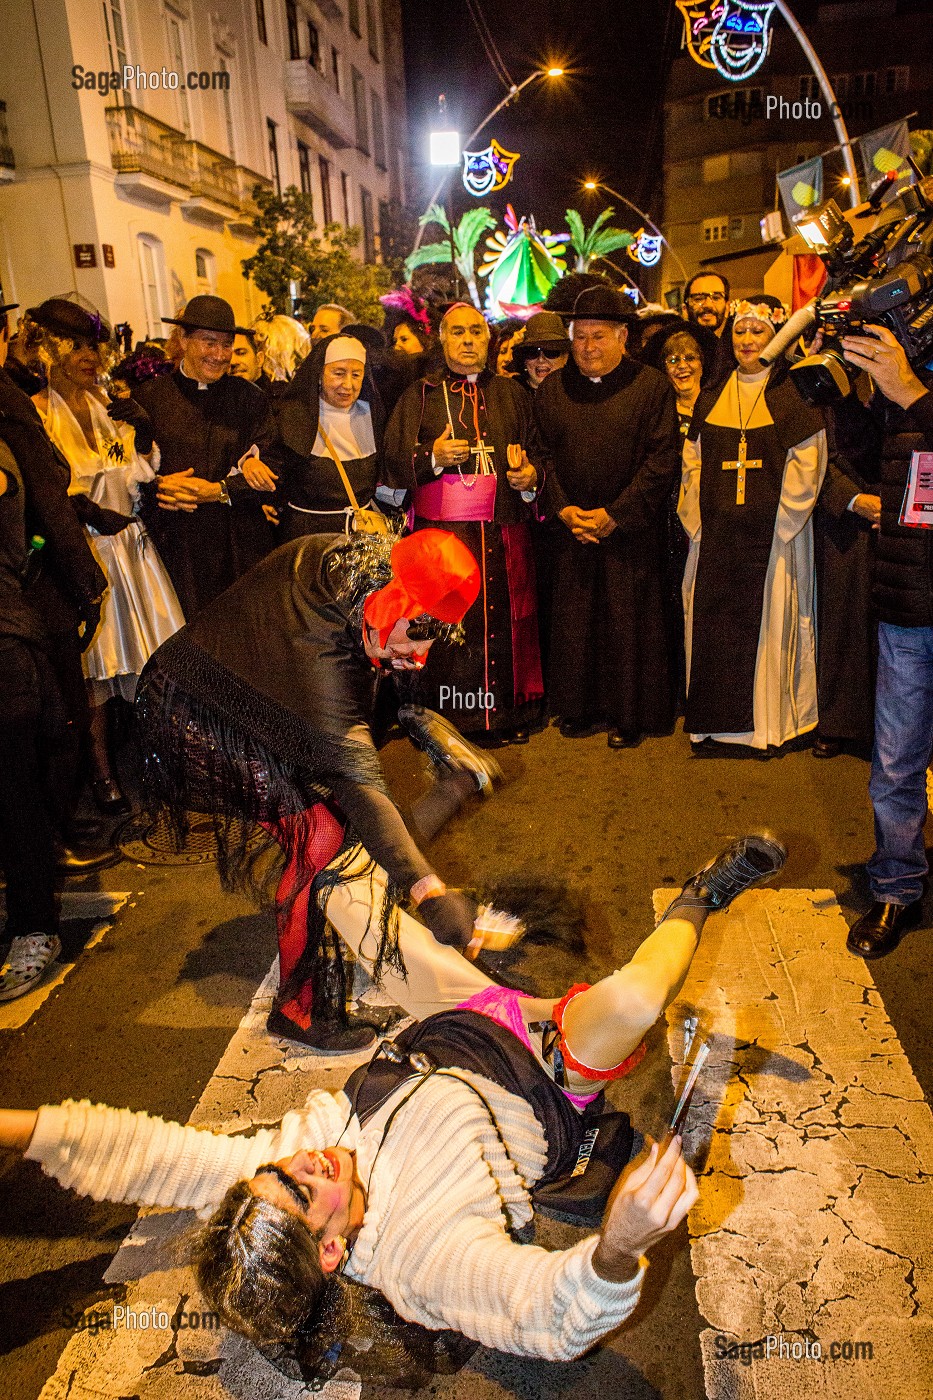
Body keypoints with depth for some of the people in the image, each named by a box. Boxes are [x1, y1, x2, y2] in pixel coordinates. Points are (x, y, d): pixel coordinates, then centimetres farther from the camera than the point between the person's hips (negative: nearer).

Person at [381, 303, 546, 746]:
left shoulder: (511, 394, 15)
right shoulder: (420, 396, 9)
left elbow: (537, 451, 16)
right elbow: (392, 460, 3)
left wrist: (531, 475, -5)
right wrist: (433, 456, -14)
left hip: (503, 533, 2)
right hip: (440, 531, -1)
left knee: (502, 620, 0)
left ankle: (507, 713, 11)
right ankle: (446, 717, 6)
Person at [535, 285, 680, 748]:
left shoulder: (651, 386, -2)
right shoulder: (552, 389, 9)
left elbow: (662, 457, -8)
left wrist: (614, 514, -13)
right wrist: (563, 508, -7)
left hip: (631, 531, -3)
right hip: (572, 529, 3)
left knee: (628, 622, 2)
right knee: (573, 622, 7)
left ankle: (629, 713, 16)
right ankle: (580, 706, 22)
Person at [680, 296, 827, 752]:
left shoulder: (794, 393, 0)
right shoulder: (713, 394, 12)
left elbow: (807, 463, -5)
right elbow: (693, 461, 12)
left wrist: (781, 522, -11)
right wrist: (697, 519, 2)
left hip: (772, 532, -3)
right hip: (717, 534, 4)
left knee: (767, 619, 0)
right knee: (713, 621, 3)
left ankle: (767, 719, 12)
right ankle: (716, 719, 14)